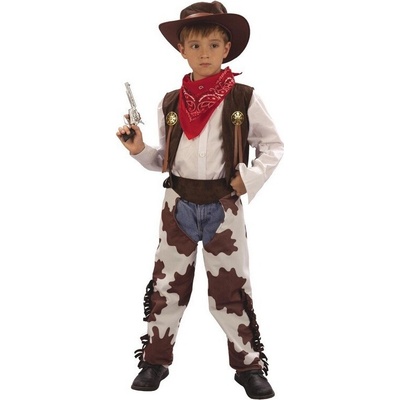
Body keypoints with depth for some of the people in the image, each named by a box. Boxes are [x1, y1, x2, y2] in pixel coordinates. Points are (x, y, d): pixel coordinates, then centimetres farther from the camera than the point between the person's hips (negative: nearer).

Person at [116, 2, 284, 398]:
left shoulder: (243, 99, -5)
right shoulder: (170, 103, 2)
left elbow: (273, 146, 3)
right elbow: (164, 159, 10)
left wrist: (250, 179, -10)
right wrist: (139, 150, -8)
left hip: (224, 206, -2)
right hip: (178, 204, 2)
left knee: (230, 288, 5)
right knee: (167, 284, 9)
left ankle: (249, 365, 20)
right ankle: (155, 361, 24)